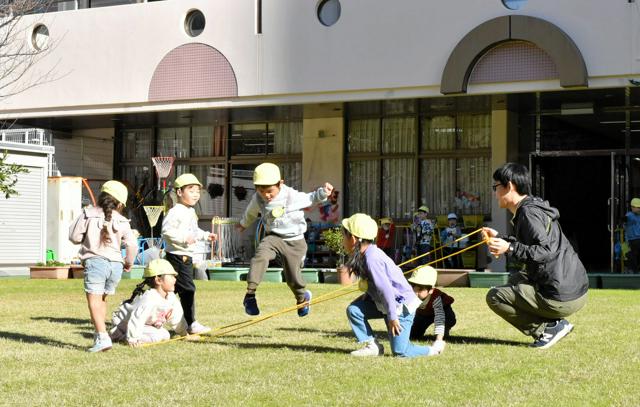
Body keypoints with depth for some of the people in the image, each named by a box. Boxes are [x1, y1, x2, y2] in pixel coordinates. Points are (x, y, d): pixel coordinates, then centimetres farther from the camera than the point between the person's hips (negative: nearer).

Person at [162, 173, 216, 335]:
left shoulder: (191, 211, 16)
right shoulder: (176, 211, -16)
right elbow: (166, 230, -24)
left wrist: (206, 235, 17)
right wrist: (184, 238, -28)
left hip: (187, 256, 10)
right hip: (177, 255, -10)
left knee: (173, 288, 14)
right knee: (187, 289, -10)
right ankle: (191, 324, -7)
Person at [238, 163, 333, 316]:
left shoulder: (293, 196, -17)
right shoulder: (257, 199, -7)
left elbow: (311, 199, -1)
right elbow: (251, 213, 16)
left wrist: (323, 191, -21)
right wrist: (243, 224, 36)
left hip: (295, 241, -2)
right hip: (273, 237, 2)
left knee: (293, 277, 5)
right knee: (261, 255, -30)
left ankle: (302, 297, 40)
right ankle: (250, 294, -31)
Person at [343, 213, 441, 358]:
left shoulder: (372, 259, -26)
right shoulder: (365, 254, 3)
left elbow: (385, 288, -26)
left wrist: (392, 317, -22)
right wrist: (367, 295, 1)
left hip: (401, 305, -9)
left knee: (400, 351, -10)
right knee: (353, 310, -5)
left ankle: (433, 350, 15)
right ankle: (372, 346, 5)